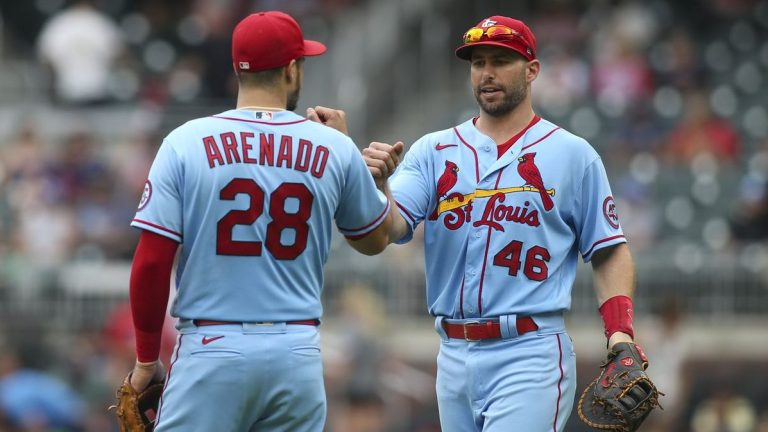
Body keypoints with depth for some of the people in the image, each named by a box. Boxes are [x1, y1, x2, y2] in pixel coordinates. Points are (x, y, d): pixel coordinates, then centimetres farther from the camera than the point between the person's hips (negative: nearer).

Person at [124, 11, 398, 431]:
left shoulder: (186, 143, -3)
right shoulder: (333, 149, 3)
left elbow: (151, 261, -5)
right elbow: (375, 238, 20)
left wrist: (146, 359, 5)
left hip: (211, 348, -2)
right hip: (298, 350, 2)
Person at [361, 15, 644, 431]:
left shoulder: (573, 155, 3)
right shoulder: (433, 151, 9)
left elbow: (610, 253, 5)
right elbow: (390, 229, -5)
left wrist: (620, 339, -9)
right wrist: (377, 185, -27)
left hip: (530, 355, -4)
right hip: (454, 356, 4)